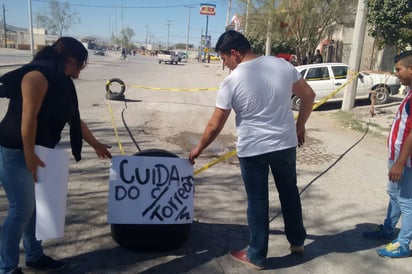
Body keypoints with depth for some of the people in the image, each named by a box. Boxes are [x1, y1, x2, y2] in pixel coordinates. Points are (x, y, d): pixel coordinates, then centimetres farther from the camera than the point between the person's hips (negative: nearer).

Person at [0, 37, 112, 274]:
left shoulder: (62, 81, 10)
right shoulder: (38, 74, -19)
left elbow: (74, 119, 16)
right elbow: (28, 116, -24)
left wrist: (96, 145, 20)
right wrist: (29, 154, -23)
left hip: (38, 150, 9)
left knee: (36, 206, 15)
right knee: (22, 209, -3)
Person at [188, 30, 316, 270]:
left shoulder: (232, 81, -13)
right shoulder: (283, 65, -2)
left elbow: (215, 126, -8)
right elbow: (309, 96, 5)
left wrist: (198, 149, 8)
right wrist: (300, 126, 17)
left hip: (253, 150, -4)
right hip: (286, 144, 5)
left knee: (258, 202, 9)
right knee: (290, 192, 23)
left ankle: (257, 256, 24)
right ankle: (297, 241, 41)